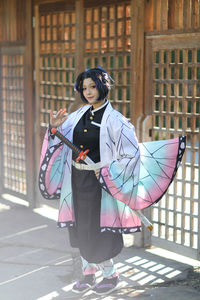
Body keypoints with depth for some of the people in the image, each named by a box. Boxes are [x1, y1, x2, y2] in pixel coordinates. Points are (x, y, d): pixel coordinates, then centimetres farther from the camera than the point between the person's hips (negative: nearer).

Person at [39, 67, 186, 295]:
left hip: (99, 181, -6)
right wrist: (55, 127, -5)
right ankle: (88, 273, 30)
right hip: (77, 179, 6)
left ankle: (110, 275, 21)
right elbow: (61, 140, 16)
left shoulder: (114, 119, -13)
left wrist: (106, 173, -16)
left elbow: (131, 154, -14)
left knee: (98, 229, 1)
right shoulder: (79, 115, 5)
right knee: (81, 228, 13)